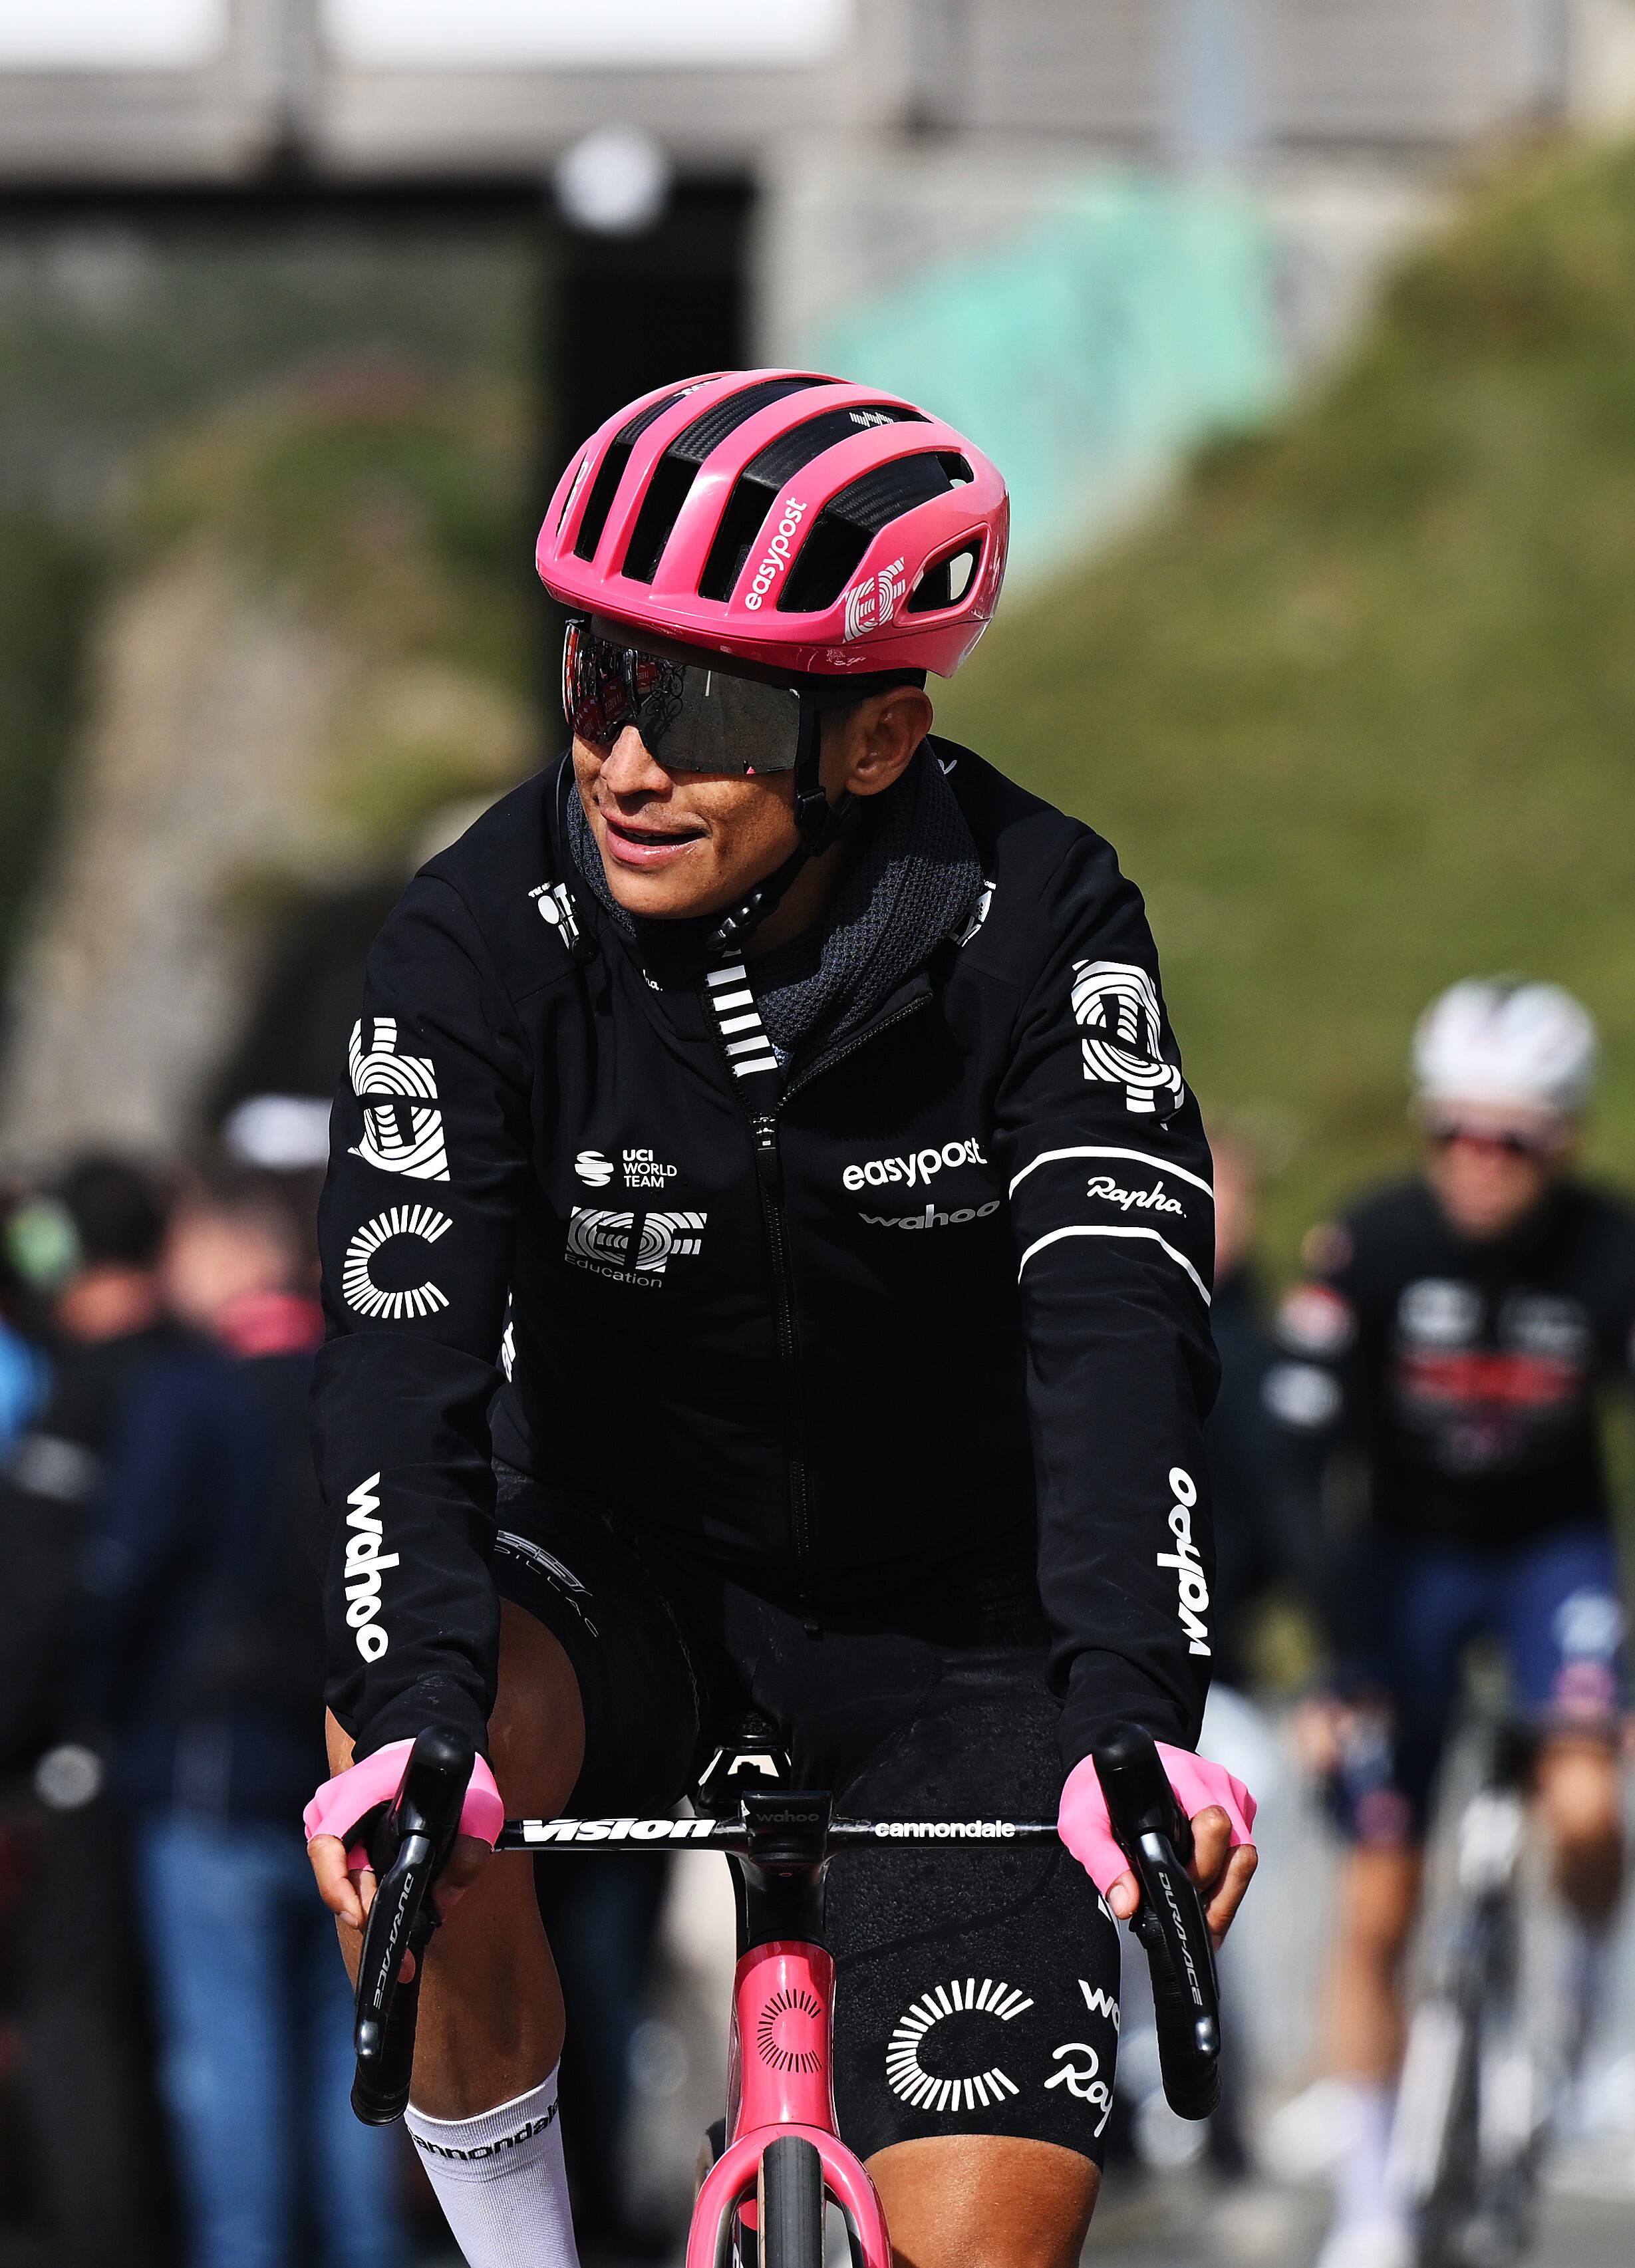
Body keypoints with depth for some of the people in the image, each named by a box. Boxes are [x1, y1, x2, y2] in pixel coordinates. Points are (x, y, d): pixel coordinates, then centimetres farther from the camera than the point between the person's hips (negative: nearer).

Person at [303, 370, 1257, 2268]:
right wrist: (416, 1719, -46)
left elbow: (1121, 1327, -30)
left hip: (959, 1617, 0)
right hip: (632, 1563, 0)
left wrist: (1137, 1724, -45)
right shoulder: (485, 938, -19)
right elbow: (404, 1354, -28)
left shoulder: (1036, 922, -19)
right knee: (390, 1750, -34)